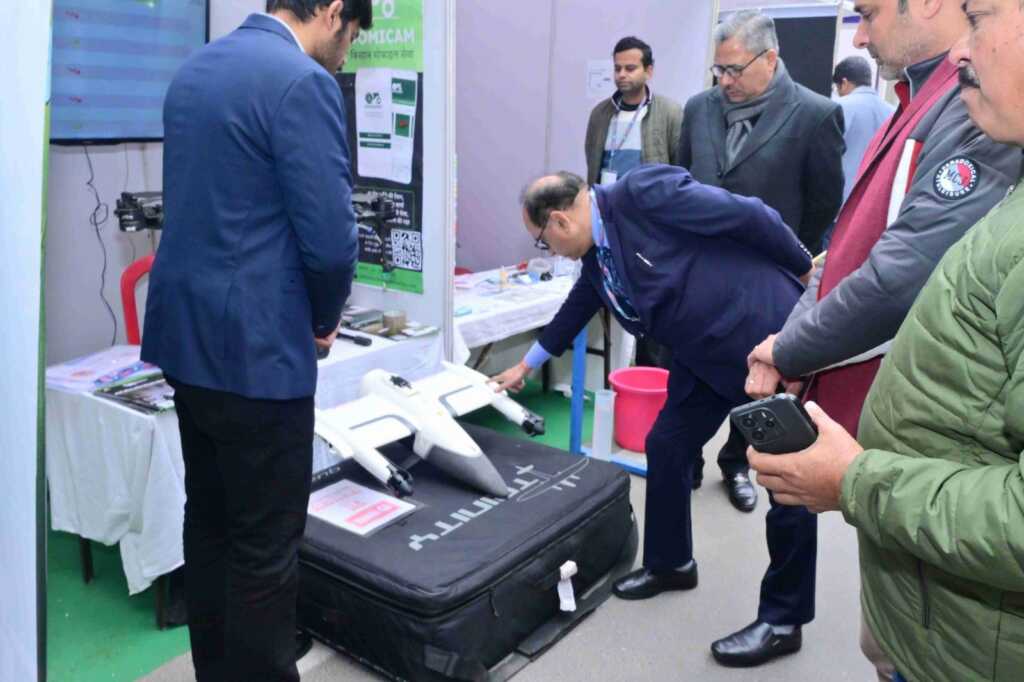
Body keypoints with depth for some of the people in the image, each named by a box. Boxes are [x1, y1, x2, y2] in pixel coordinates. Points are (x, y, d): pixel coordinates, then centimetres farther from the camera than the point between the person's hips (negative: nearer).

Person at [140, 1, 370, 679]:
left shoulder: (195, 69, 13)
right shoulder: (304, 82, -15)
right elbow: (329, 235, -19)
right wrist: (325, 317, 1)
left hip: (184, 329, 9)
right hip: (255, 345, -9)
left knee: (209, 520, 19)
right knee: (266, 543, 4)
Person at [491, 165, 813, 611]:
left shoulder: (643, 193, -22)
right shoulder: (596, 256, 5)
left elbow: (748, 216, -19)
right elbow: (575, 310, 23)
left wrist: (802, 270, -5)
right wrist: (527, 366, 35)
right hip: (706, 356, 8)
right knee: (666, 447, 12)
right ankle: (670, 565, 33)